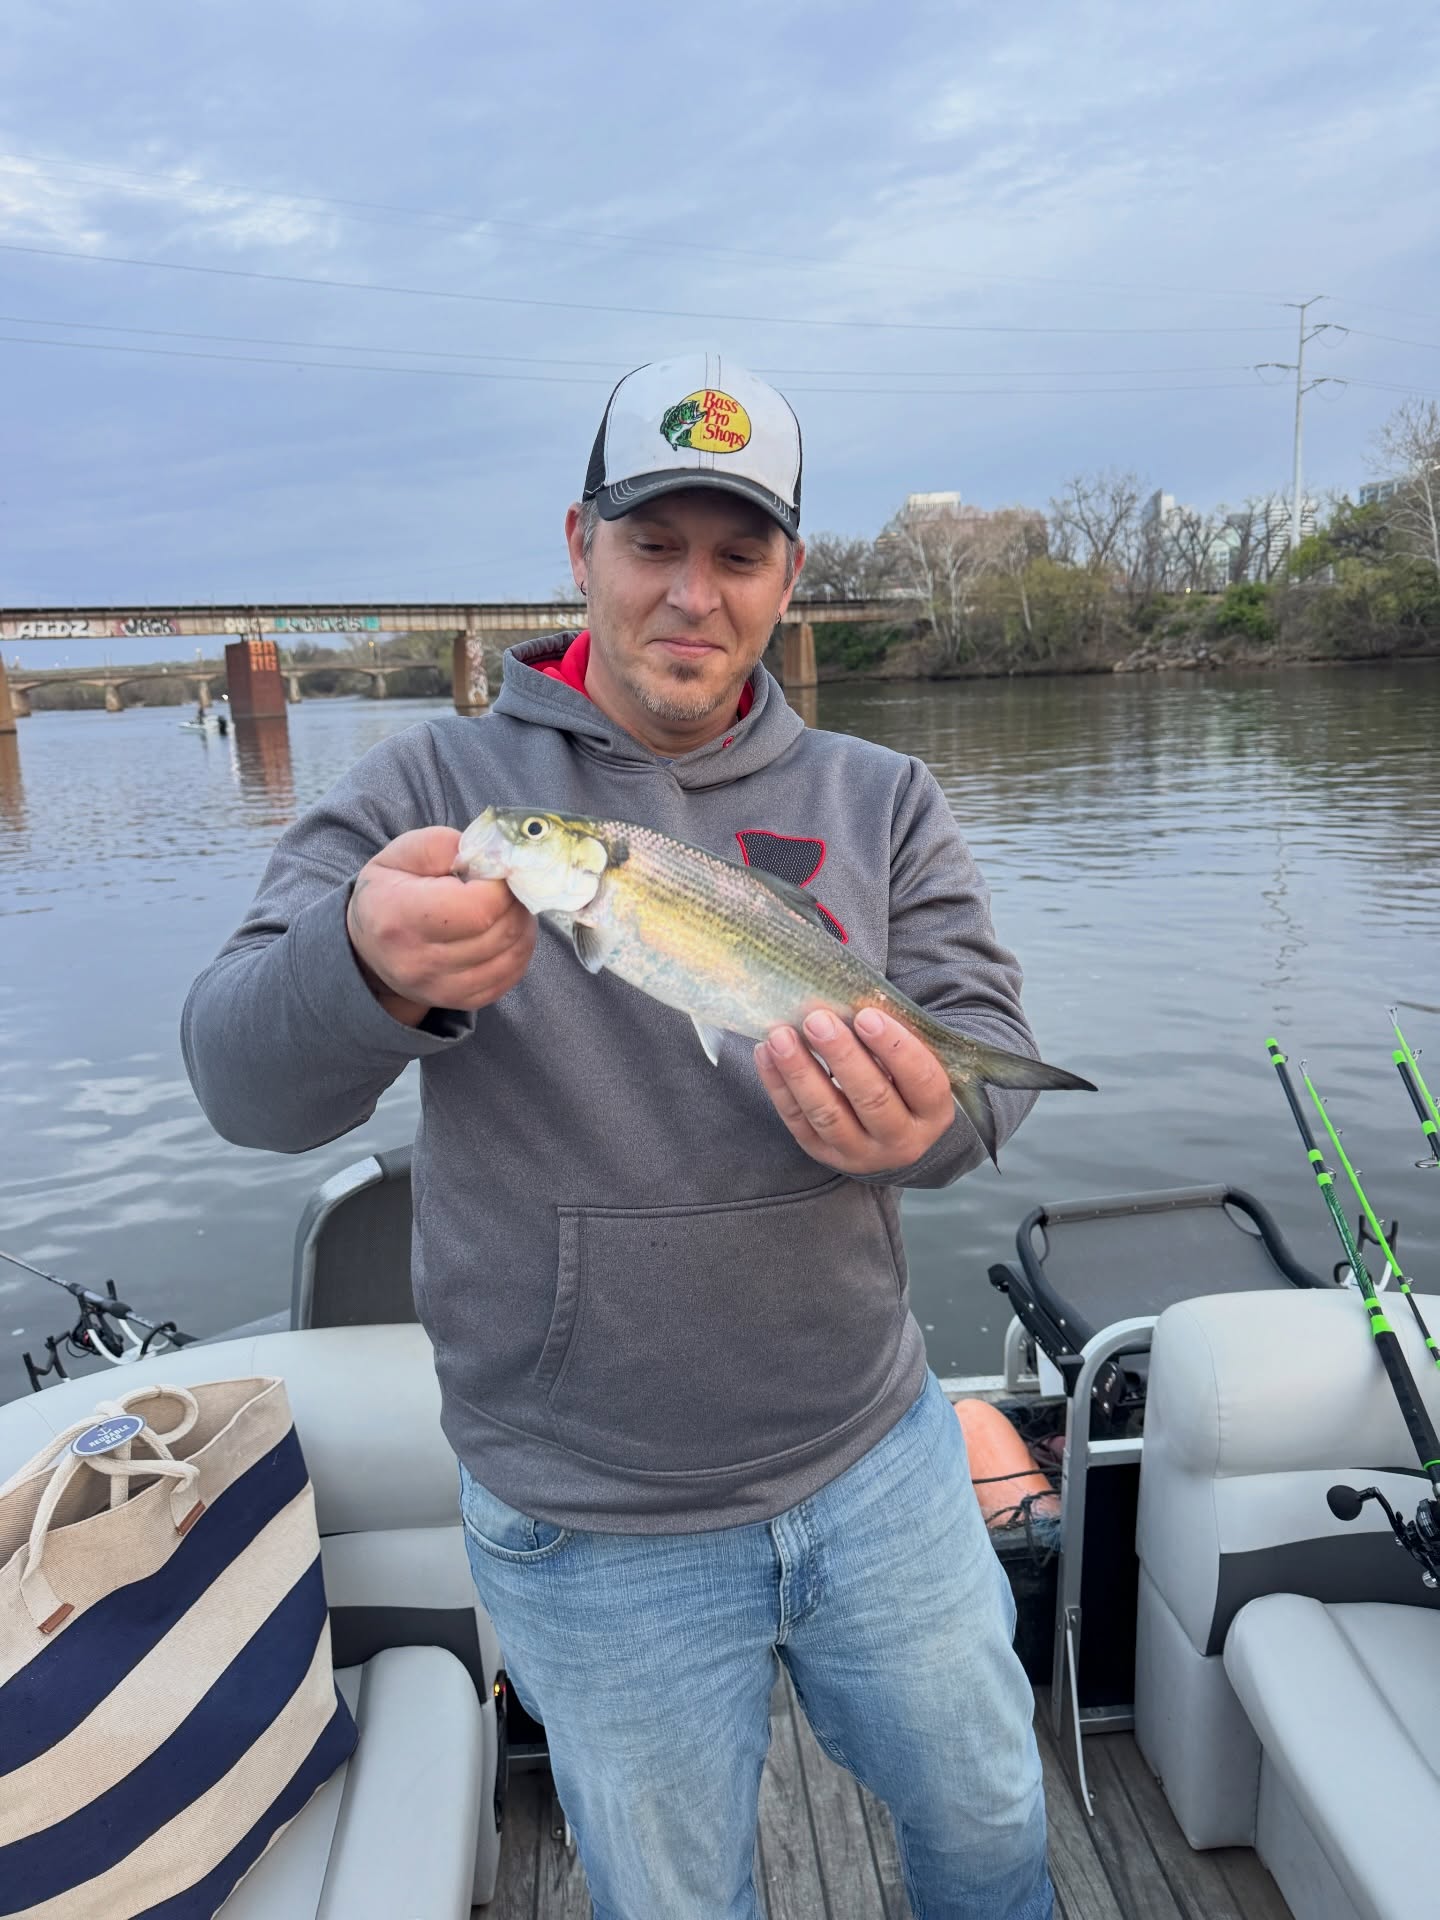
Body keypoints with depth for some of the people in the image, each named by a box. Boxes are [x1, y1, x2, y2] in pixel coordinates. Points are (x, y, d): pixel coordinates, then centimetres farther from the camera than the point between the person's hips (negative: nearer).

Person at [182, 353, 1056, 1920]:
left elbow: (989, 1048, -9)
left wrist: (924, 1123, -34)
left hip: (880, 1463, 3)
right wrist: (369, 969, -40)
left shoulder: (881, 801, 0)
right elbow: (242, 1083, -17)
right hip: (595, 1536, -2)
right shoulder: (434, 785, -7)